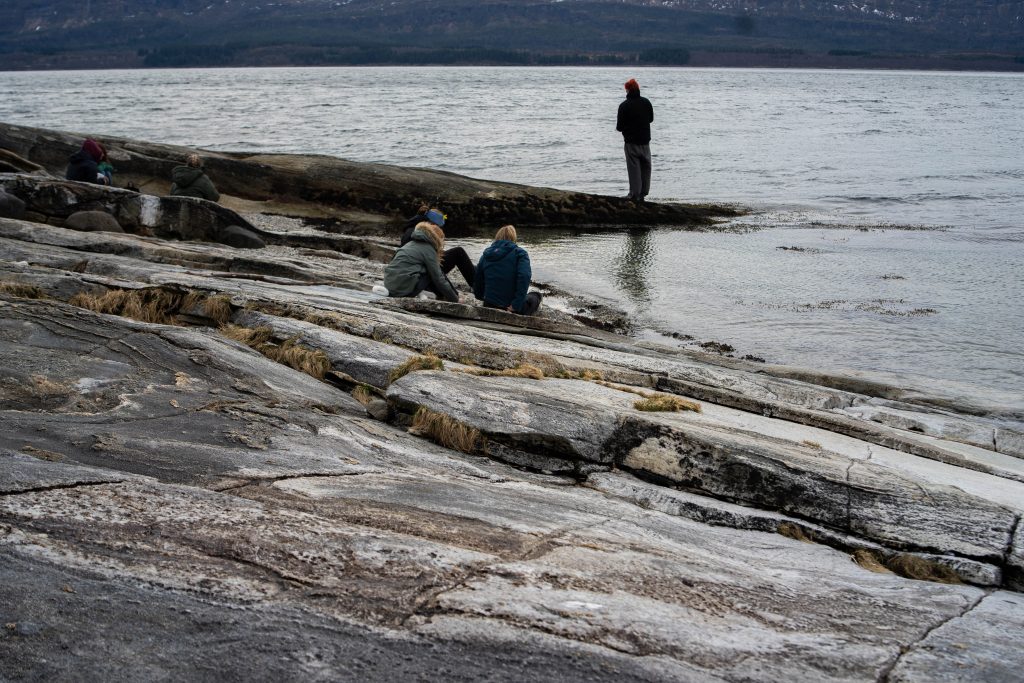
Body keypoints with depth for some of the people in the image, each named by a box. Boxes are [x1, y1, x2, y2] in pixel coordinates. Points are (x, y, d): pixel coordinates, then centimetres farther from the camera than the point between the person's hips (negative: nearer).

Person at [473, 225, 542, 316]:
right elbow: (524, 277, -22)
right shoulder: (519, 253, -6)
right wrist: (516, 305, -22)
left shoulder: (485, 255, 8)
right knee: (534, 296, 28)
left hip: (489, 306, 6)